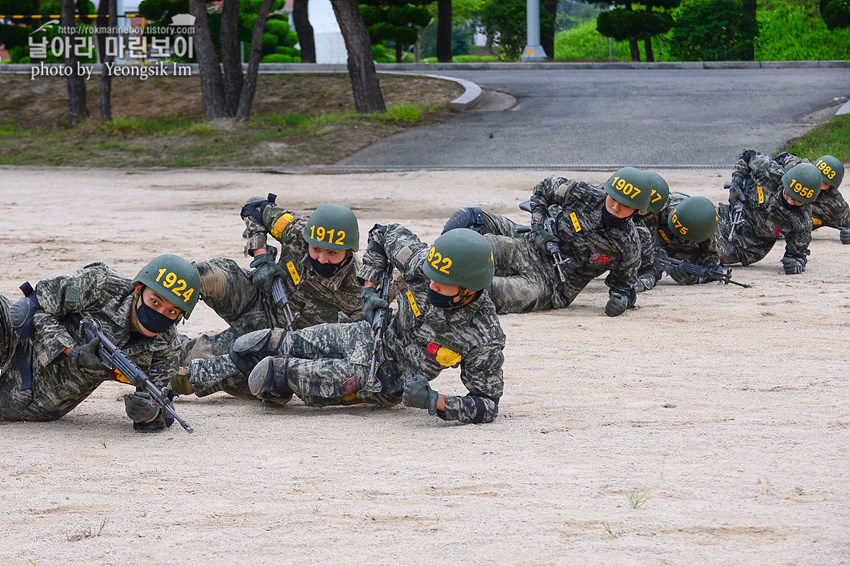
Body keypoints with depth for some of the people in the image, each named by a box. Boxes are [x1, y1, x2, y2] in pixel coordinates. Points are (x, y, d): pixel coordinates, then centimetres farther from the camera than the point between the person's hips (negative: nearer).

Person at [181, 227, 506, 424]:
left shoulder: (484, 341, -33)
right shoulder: (421, 262, -22)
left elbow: (487, 405, -26)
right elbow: (383, 235, -2)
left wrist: (434, 402, -41)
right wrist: (369, 289, -9)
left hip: (383, 382, -4)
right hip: (368, 335, 5)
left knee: (265, 374, -15)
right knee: (249, 349, 5)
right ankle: (186, 375, 32)